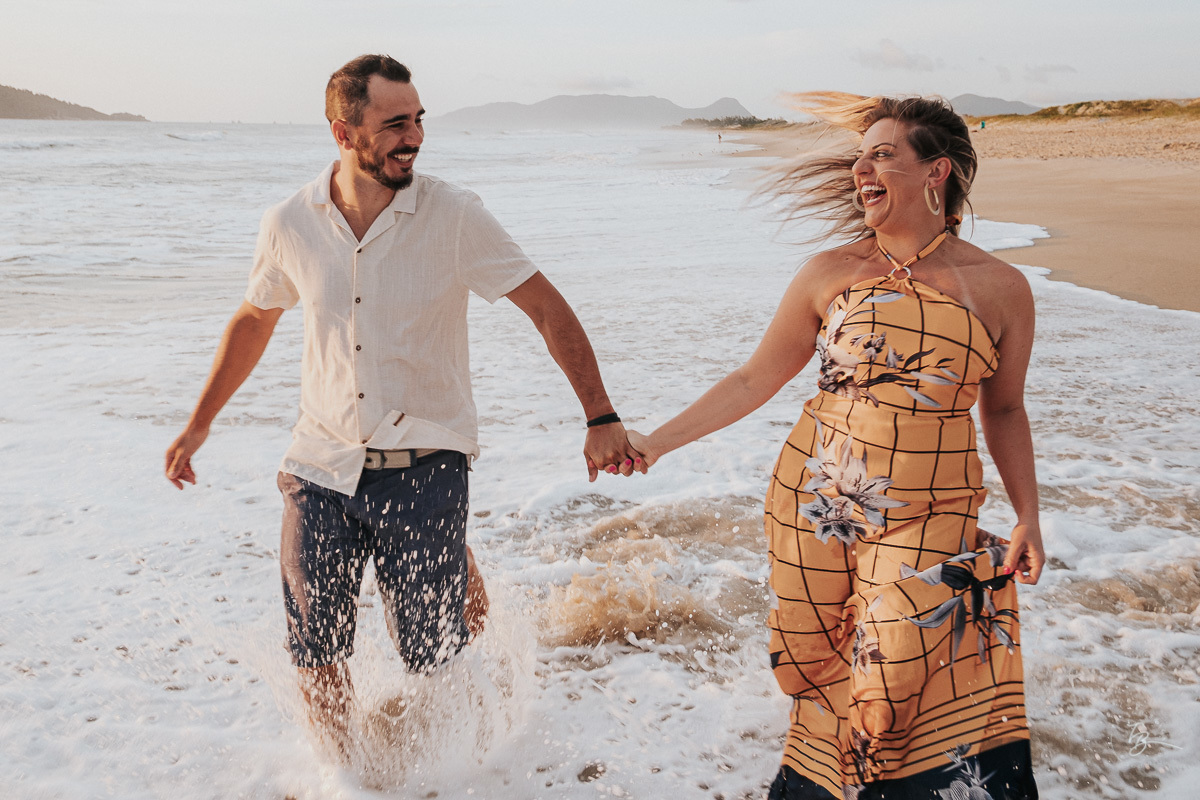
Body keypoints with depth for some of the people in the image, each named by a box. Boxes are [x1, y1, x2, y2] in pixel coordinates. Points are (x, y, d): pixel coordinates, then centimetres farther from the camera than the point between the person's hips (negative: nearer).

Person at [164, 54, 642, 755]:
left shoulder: (453, 215, -10)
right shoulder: (290, 224, -2)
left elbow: (548, 308, -8)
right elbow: (254, 320, 15)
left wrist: (601, 415, -16)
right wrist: (198, 425, 21)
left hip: (423, 467, -2)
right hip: (322, 466, 3)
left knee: (432, 660, 2)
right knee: (316, 655, 8)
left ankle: (463, 584, 37)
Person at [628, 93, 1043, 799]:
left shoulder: (1001, 288, 0)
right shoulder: (831, 273, 2)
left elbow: (1005, 409, 11)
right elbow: (755, 379, 7)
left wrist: (1029, 514, 2)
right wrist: (655, 442, 5)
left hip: (929, 516, -1)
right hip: (813, 502, 2)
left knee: (904, 674, -14)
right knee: (819, 672, 8)